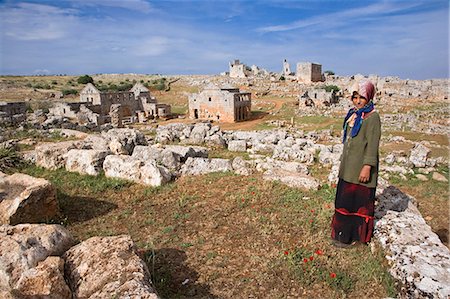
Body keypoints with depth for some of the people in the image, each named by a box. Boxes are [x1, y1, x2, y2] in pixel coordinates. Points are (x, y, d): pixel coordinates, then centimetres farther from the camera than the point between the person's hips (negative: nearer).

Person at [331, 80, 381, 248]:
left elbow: (373, 144, -18)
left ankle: (354, 236, 18)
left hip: (360, 167, -8)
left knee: (358, 200, 3)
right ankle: (344, 231, 34)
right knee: (345, 198, 18)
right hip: (348, 167, 9)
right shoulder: (353, 114, 11)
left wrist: (367, 167, -23)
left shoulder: (372, 117, -13)